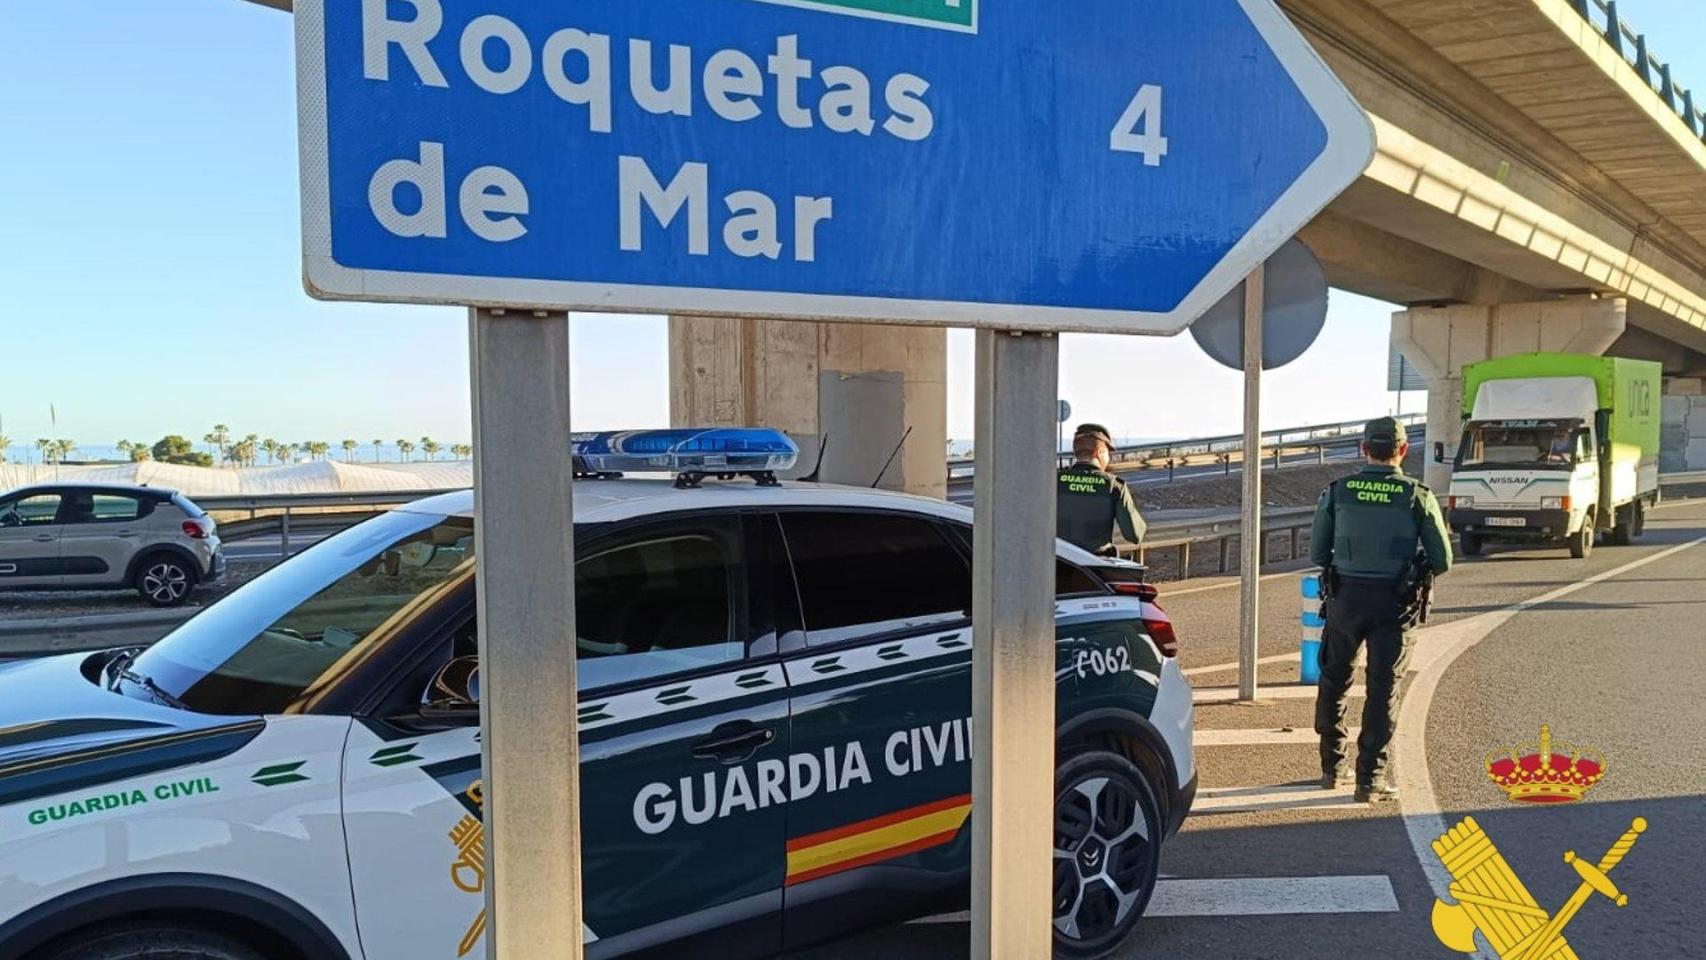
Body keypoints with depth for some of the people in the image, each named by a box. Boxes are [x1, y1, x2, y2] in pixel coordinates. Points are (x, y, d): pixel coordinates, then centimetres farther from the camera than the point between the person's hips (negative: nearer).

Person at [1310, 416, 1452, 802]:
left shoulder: (1337, 491, -2)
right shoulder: (1418, 496, -4)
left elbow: (1317, 553, 3)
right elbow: (1442, 561, -1)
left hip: (1345, 597, 1)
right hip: (1393, 603, -1)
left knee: (1333, 683, 17)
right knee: (1382, 691, 5)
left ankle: (1332, 768, 26)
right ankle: (1370, 780, 6)